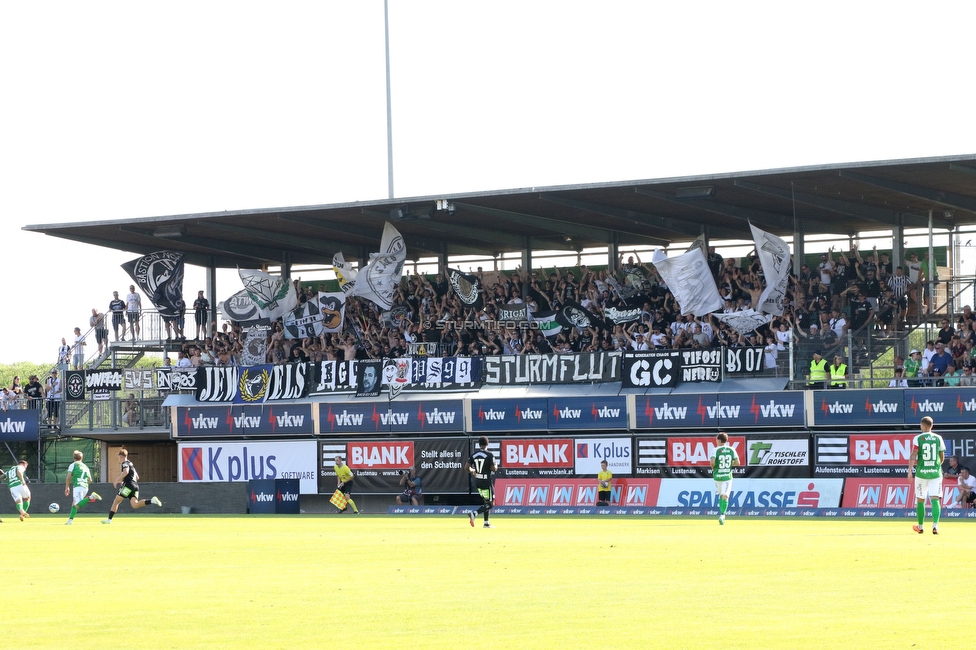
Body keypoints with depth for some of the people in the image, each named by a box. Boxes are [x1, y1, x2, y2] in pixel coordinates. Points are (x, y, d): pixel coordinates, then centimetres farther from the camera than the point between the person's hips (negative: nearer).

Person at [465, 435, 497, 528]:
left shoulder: (473, 455, 2)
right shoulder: (489, 455, -13)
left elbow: (466, 468, -1)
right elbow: (493, 469, -17)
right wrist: (496, 467, 6)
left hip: (477, 482, 6)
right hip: (486, 482, -6)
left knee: (486, 502, 20)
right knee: (490, 504, -2)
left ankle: (486, 523, 16)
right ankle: (473, 514, -22)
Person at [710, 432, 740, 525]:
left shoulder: (715, 450, -7)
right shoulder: (731, 450, 2)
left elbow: (712, 462, -19)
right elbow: (737, 463, -1)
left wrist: (713, 467, 2)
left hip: (717, 476, 0)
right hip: (728, 476, 0)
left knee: (721, 495, 19)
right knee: (725, 496, -4)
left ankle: (722, 514, 20)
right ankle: (722, 514, -21)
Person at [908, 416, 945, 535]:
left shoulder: (918, 438, -3)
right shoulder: (938, 438, 5)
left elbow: (913, 455, -14)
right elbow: (942, 457, 13)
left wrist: (910, 470, -18)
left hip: (921, 472, -1)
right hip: (935, 472, 1)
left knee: (920, 500, 12)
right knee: (935, 499, -4)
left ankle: (921, 526, 23)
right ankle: (935, 524, -23)